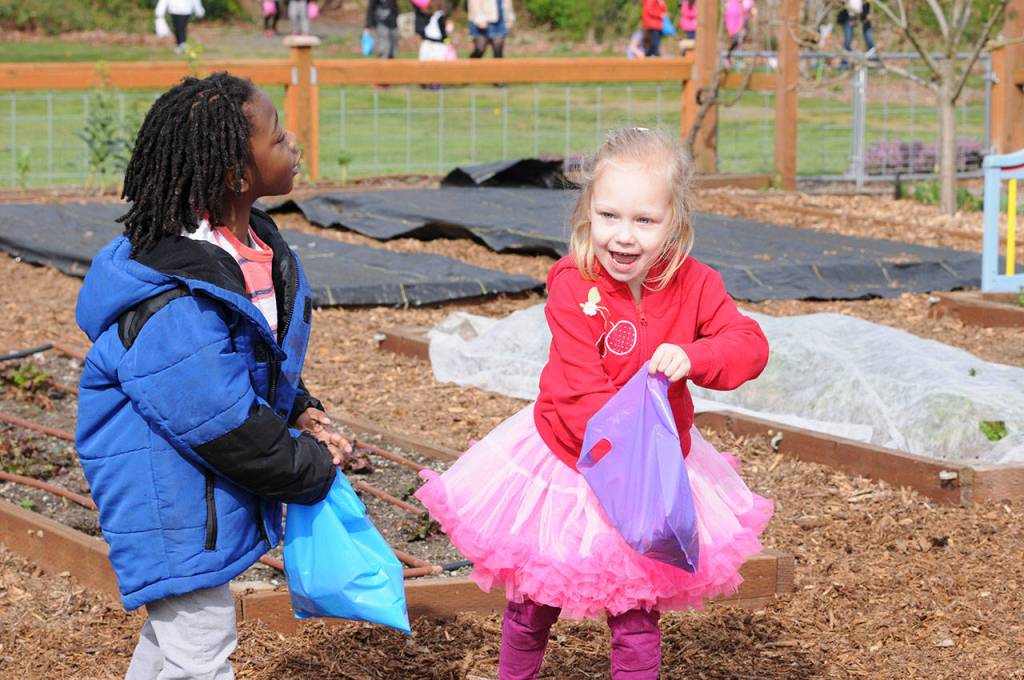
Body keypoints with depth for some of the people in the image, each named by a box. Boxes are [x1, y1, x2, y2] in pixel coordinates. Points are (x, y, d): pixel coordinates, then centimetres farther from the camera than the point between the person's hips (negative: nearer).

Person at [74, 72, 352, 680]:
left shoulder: (252, 242, 0)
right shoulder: (175, 310, -31)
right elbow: (229, 430, -26)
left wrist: (303, 413, -1)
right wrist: (315, 467, -14)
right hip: (174, 506, -10)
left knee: (173, 626, 24)